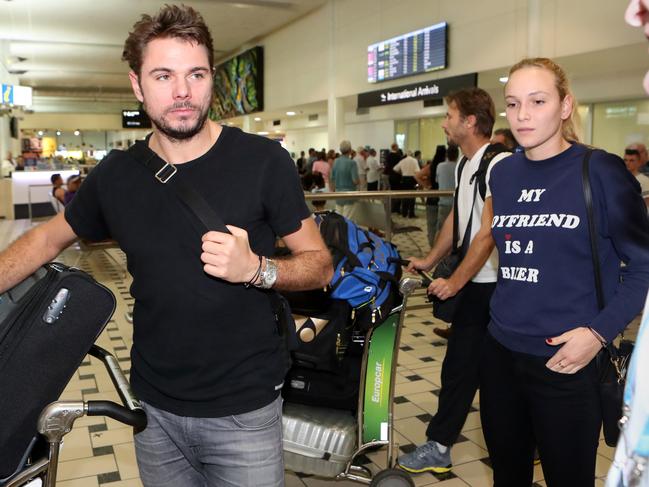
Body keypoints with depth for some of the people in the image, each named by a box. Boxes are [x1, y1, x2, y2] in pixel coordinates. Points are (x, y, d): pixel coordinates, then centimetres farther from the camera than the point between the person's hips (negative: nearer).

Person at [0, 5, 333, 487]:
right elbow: (47, 238, 14)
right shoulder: (115, 175, -2)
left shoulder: (263, 162, -13)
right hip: (154, 409, 3)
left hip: (243, 410, -3)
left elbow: (321, 264, -7)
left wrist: (255, 268, -25)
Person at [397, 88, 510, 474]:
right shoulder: (467, 166, 12)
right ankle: (440, 446, 23)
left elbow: (489, 233, -19)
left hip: (496, 285, -8)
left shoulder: (499, 164, -17)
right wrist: (430, 261, 18)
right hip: (475, 284, 8)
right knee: (460, 365, 12)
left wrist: (456, 281, -14)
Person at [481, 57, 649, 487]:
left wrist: (600, 331, -17)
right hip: (501, 353, 5)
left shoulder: (600, 171, -11)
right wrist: (510, 311, 11)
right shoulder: (503, 173, 5)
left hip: (567, 362, -5)